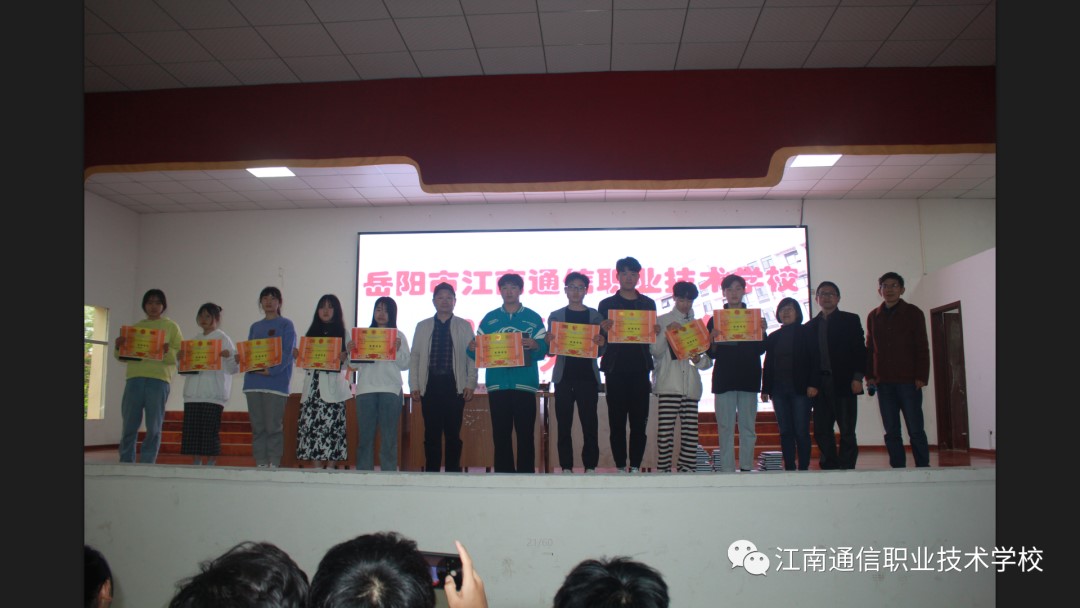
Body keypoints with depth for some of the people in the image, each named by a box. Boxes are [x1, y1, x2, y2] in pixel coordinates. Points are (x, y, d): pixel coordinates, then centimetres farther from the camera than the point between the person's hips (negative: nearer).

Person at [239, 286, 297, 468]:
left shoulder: (286, 325, 4)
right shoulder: (255, 327, 21)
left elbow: (287, 354, -6)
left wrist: (271, 370, -19)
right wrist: (241, 358, -4)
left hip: (276, 382, -5)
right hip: (253, 382, 5)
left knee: (273, 426, -6)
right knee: (257, 426, 5)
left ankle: (274, 463, -1)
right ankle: (260, 463, 11)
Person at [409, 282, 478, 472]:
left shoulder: (464, 326, 9)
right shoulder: (422, 326, 13)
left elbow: (472, 357, 5)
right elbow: (414, 357, 10)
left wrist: (470, 384, -3)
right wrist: (414, 386, 3)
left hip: (454, 386, -1)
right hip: (430, 385, 1)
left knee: (453, 434, 1)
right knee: (431, 434, 3)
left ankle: (453, 472, 7)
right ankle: (431, 472, 9)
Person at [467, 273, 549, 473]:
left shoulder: (533, 318, 9)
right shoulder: (489, 319, 14)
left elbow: (545, 348, 2)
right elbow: (479, 351, 11)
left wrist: (535, 345, -20)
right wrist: (472, 348, -11)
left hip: (525, 384, -1)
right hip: (497, 384, 2)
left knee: (525, 435, -2)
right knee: (500, 435, 2)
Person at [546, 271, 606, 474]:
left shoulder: (595, 315, 9)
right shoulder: (555, 316, 9)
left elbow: (600, 352, 9)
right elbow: (550, 351, 7)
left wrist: (602, 343, -13)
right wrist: (549, 342, -14)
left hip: (588, 377, 0)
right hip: (564, 377, 0)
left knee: (590, 424, -1)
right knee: (564, 425, 1)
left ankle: (590, 467, 4)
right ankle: (566, 468, 6)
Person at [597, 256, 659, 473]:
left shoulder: (648, 304, 13)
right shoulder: (606, 304, 9)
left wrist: (656, 332, -8)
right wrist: (604, 331, -15)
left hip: (640, 371, 1)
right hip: (616, 371, -1)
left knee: (639, 421, 0)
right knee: (617, 421, 0)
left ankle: (635, 466, 7)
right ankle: (620, 467, 6)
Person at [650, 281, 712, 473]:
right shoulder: (662, 321, 11)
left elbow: (708, 361, 16)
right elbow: (655, 351, 0)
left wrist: (699, 359, -5)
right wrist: (666, 332, -11)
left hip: (691, 385, 3)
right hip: (668, 383, -3)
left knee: (690, 431, -2)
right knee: (665, 430, -9)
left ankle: (687, 469, 3)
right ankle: (663, 470, -6)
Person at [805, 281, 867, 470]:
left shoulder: (851, 320, 7)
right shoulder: (811, 326, 15)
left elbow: (860, 350, 1)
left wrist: (857, 378, -9)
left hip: (844, 383, -3)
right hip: (820, 385, 3)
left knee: (847, 431, -3)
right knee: (821, 431, 3)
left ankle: (846, 468, 3)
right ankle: (829, 468, 11)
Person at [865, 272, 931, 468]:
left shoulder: (913, 312, 5)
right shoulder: (873, 316, 14)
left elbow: (922, 347, 1)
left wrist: (921, 377, -7)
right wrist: (869, 376, 4)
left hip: (909, 381, -3)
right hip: (884, 382, 3)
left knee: (915, 430, -3)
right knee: (891, 432, 3)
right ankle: (897, 468, 7)